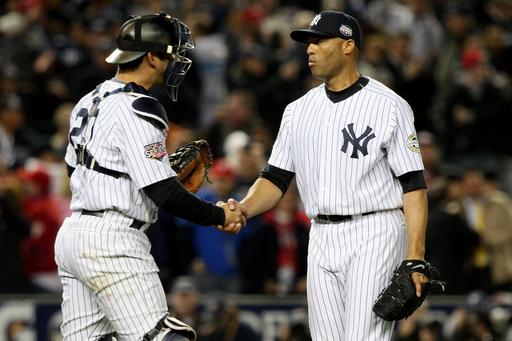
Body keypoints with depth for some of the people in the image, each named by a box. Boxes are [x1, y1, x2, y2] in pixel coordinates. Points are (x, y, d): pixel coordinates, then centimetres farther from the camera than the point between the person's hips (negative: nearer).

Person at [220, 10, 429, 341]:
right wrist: (243, 209, -9)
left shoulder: (389, 106, -5)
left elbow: (413, 183, -9)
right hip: (321, 239, 6)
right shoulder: (299, 110, 13)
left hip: (374, 238, -6)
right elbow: (276, 177, 12)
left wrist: (416, 253, -18)